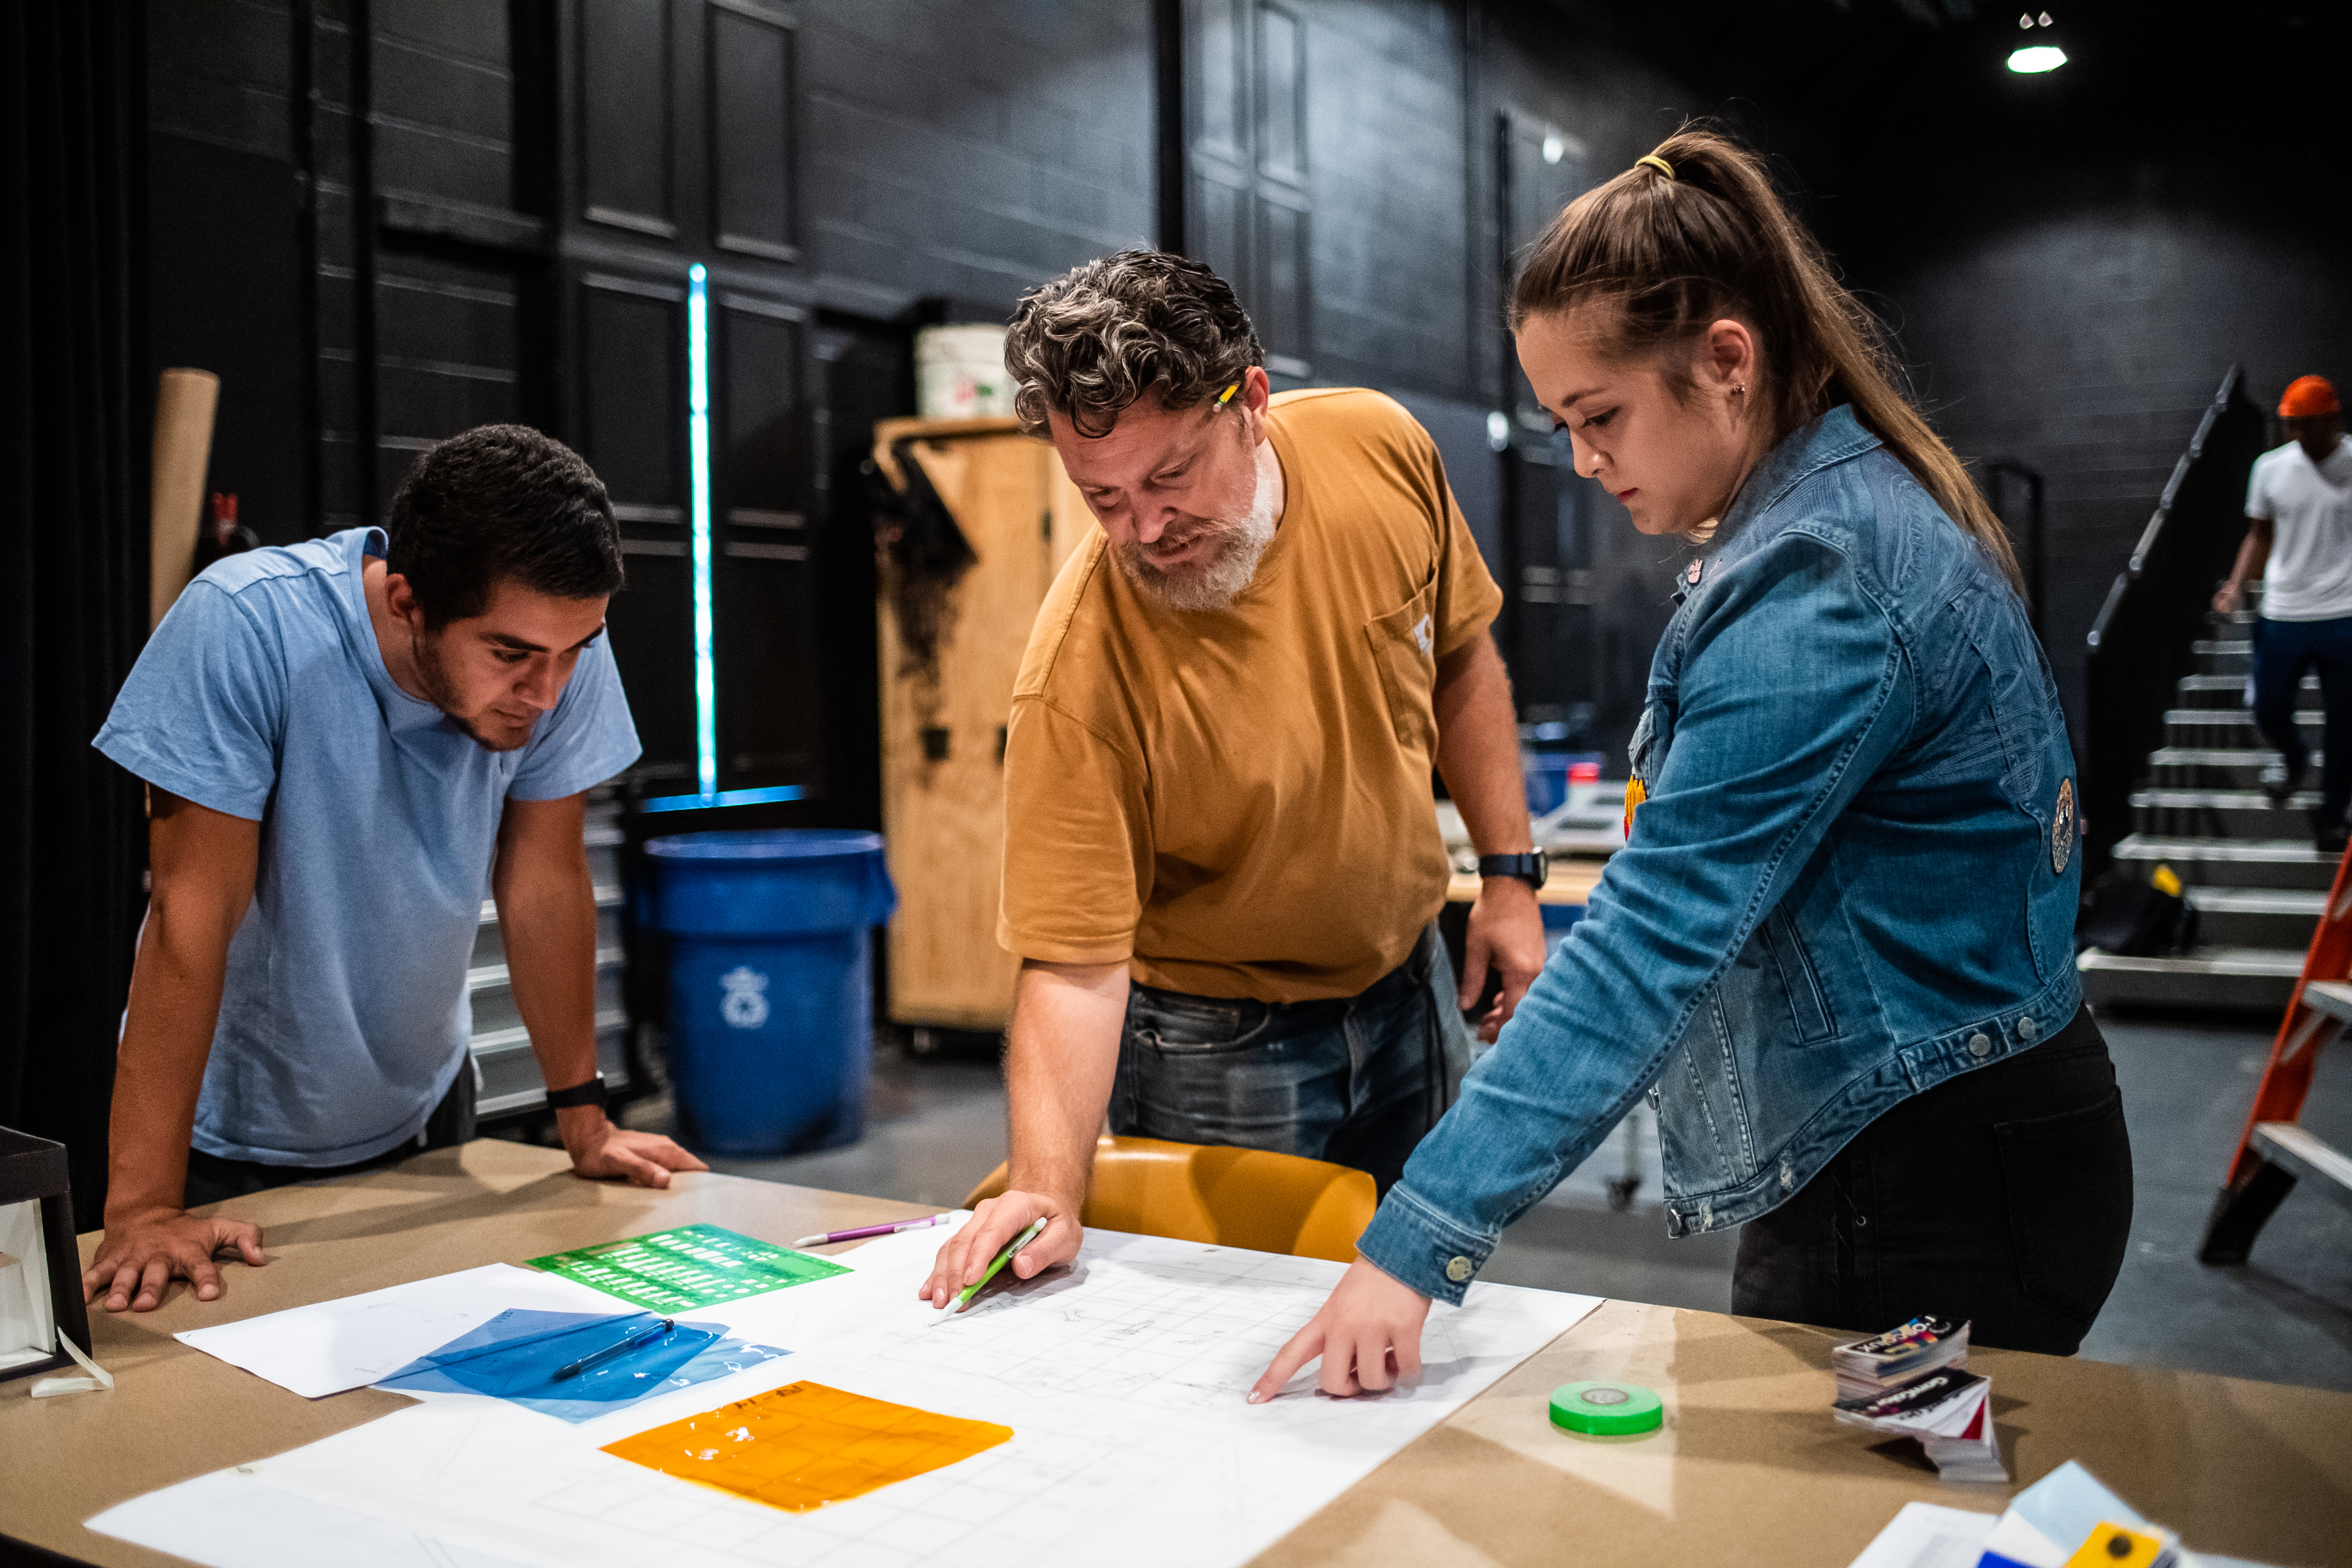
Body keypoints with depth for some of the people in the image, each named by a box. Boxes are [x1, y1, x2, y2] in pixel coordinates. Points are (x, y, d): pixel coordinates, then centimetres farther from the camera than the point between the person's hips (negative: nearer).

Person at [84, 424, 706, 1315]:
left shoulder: (559, 647, -19)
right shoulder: (247, 626, -29)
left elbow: (543, 881, -9)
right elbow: (198, 907, -29)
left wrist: (584, 1121, -3)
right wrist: (144, 1208, -28)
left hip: (422, 1113, 4)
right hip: (232, 1135, -3)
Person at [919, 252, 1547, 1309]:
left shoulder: (1381, 450, -16)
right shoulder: (1080, 671, -31)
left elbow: (1460, 662, 1)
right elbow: (1074, 960, -28)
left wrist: (1510, 874, -1)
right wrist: (1047, 1190, -40)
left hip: (1408, 986, 5)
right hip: (1217, 1044, -5)